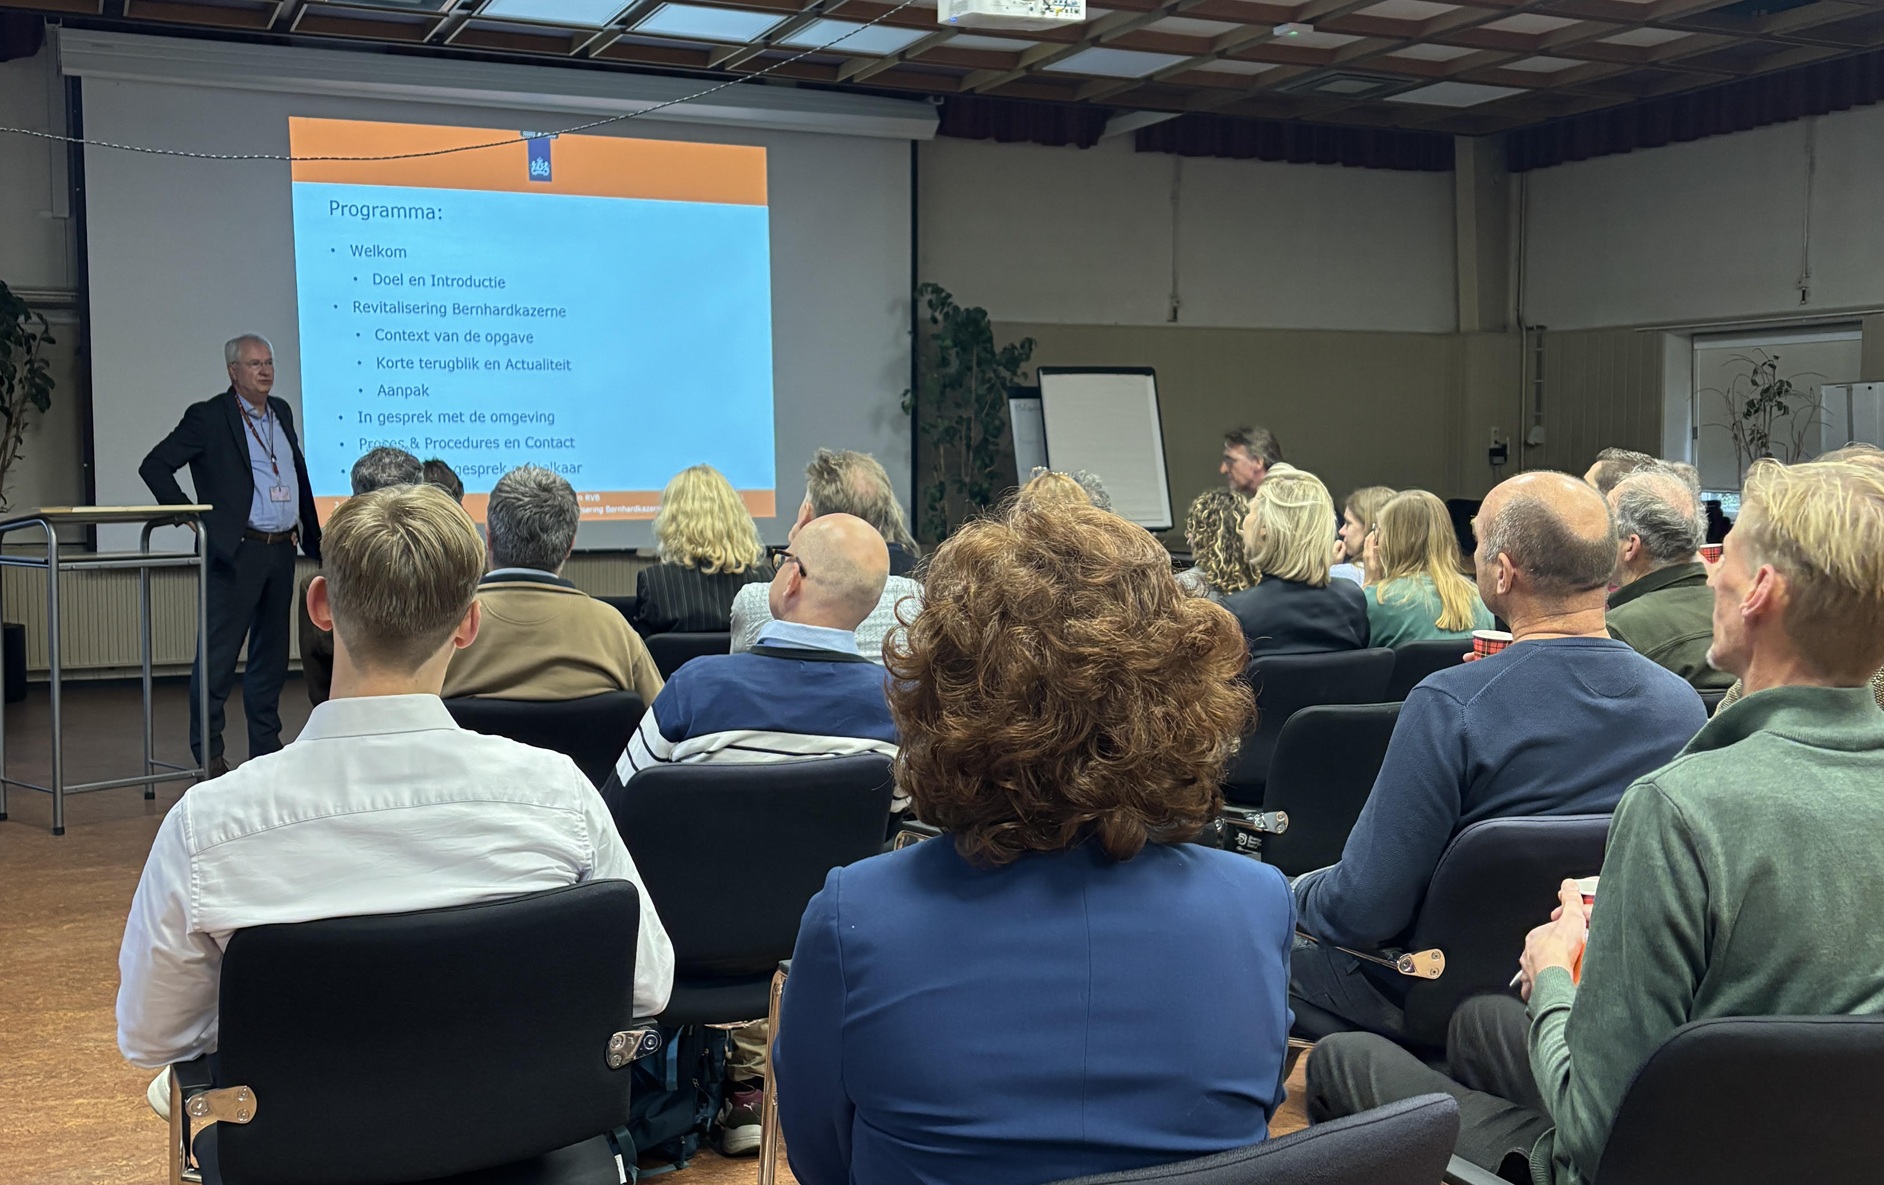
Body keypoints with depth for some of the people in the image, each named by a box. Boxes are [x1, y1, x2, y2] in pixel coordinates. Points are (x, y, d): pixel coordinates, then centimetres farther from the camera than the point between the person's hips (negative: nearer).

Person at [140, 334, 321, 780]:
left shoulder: (282, 412, 14)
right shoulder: (208, 418, -5)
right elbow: (154, 466, -8)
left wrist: (313, 538, 17)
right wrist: (192, 517, -12)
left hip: (282, 549, 7)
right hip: (236, 550, -6)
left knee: (271, 655, 12)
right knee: (218, 655, -4)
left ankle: (267, 750, 19)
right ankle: (208, 755, 3)